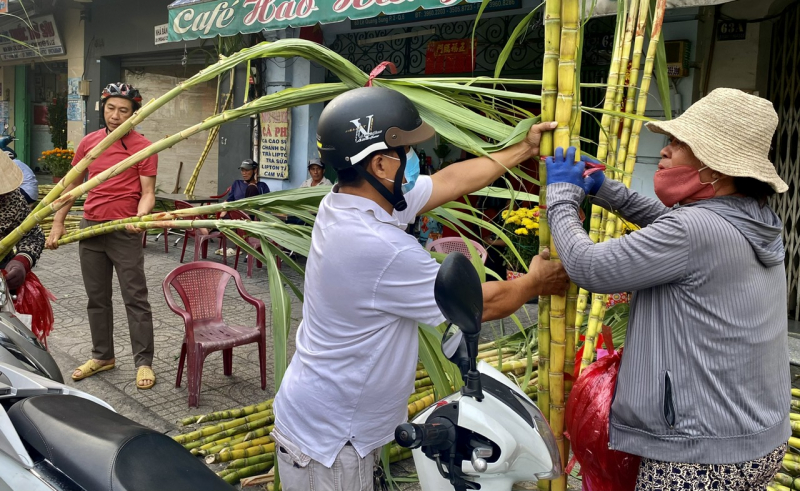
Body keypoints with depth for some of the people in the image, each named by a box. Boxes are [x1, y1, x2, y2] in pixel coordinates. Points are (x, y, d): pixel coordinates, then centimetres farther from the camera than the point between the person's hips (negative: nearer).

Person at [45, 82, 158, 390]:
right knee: (97, 298, 13)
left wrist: (140, 216, -27)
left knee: (135, 299, -1)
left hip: (124, 232, -5)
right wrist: (58, 224, 9)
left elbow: (147, 192, -7)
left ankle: (143, 362, 7)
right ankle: (102, 356, 27)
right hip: (90, 228, 5)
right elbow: (72, 185, 13)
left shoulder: (143, 148, -5)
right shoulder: (89, 142, 8)